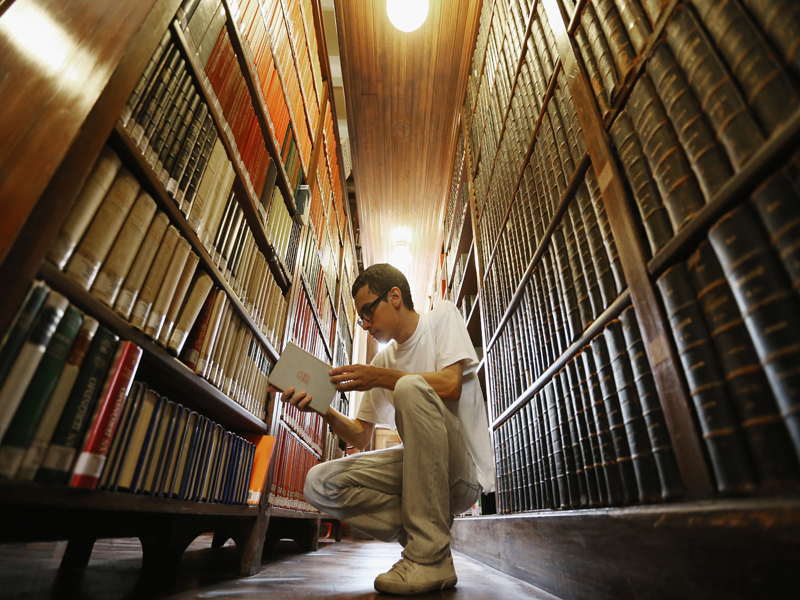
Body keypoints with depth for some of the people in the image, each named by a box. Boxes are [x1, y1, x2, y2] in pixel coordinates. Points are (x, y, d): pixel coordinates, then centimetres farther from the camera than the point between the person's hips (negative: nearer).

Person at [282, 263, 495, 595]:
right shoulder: (383, 358, 12)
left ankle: (430, 555, -24)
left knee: (410, 387, -32)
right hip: (419, 466, 6)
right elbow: (361, 437, 10)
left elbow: (451, 384, -20)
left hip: (463, 471, -5)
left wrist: (380, 377, -17)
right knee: (319, 484, -9)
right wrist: (324, 409, -8)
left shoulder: (442, 316, -1)